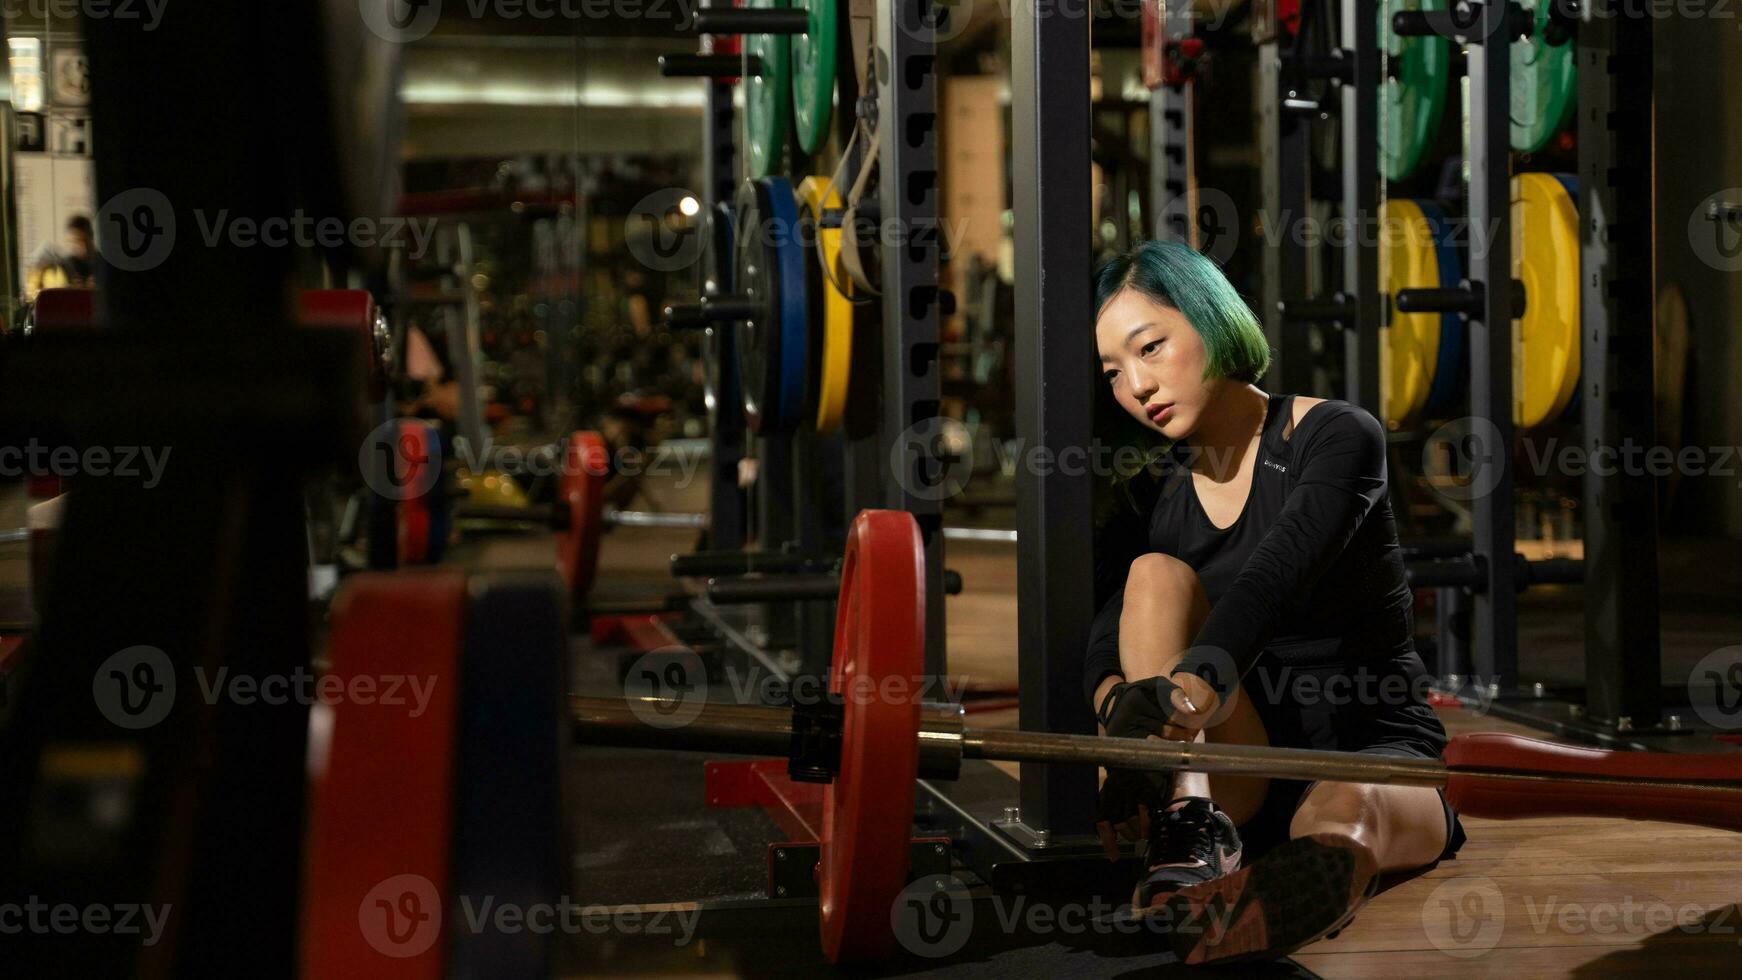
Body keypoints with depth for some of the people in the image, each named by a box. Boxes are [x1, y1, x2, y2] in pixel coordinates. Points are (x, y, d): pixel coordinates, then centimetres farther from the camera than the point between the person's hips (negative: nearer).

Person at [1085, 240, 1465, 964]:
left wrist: (1185, 689, -49)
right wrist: (1124, 708, -38)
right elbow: (1107, 640, -12)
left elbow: (1273, 578, -29)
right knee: (1157, 575, -20)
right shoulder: (1154, 496, 6)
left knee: (1344, 811, -41)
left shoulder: (1336, 436, -8)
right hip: (1246, 766, 4)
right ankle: (1191, 827, -43)